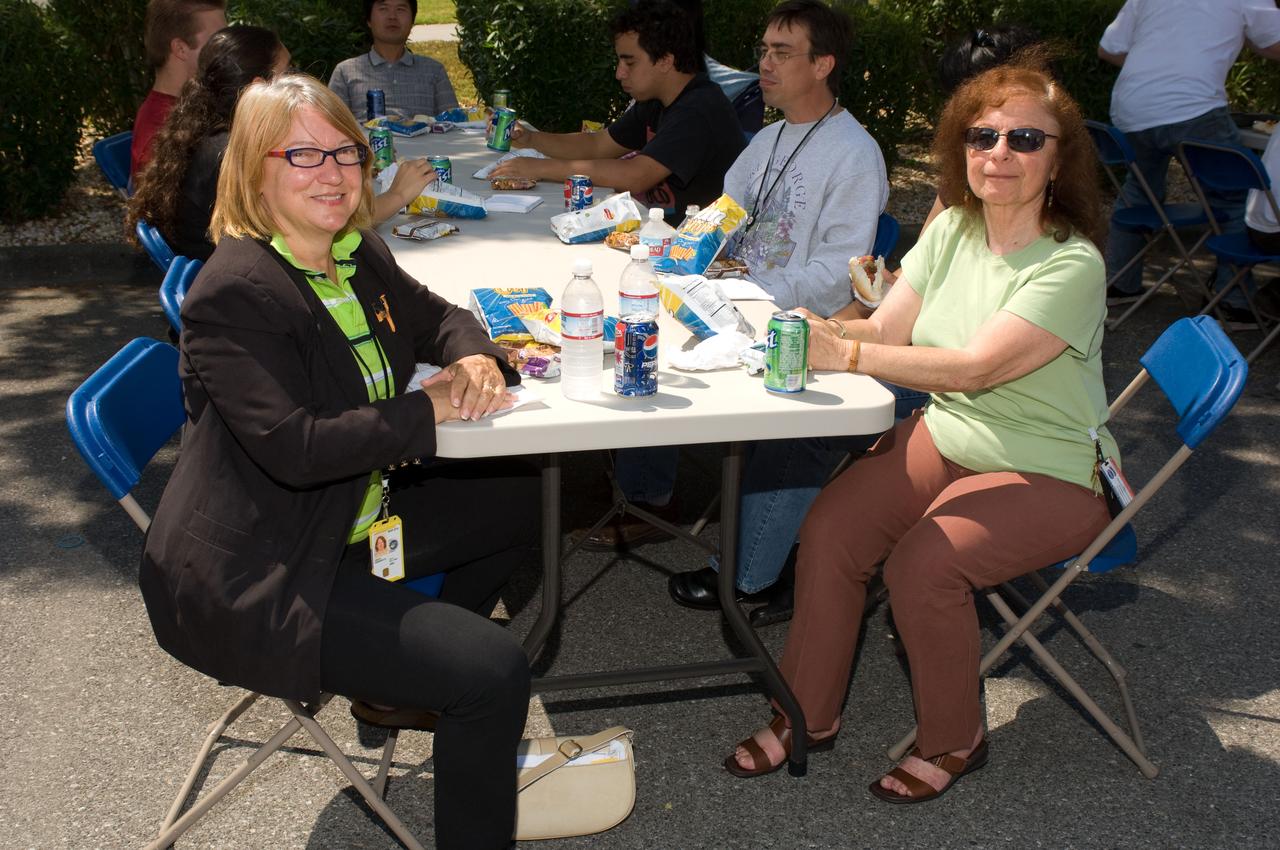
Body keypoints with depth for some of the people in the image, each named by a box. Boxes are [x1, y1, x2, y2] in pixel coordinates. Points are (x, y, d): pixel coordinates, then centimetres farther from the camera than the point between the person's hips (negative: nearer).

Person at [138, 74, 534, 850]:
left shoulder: (356, 255, 4)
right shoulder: (236, 292, -23)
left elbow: (432, 314, 16)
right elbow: (294, 448, -30)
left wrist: (473, 356, -9)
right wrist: (430, 409, -21)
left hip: (354, 518, 10)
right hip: (254, 581, -10)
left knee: (526, 499, 21)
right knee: (493, 671, -21)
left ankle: (411, 661, 31)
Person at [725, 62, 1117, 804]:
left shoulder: (1071, 267, -20)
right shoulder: (952, 229, 2)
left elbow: (975, 367, -29)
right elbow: (887, 329, -3)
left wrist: (846, 354, -35)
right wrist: (821, 331, -25)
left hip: (1048, 475, -6)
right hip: (943, 436, 6)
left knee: (921, 564, -28)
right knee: (828, 531, -15)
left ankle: (954, 742, -1)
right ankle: (810, 715, 4)